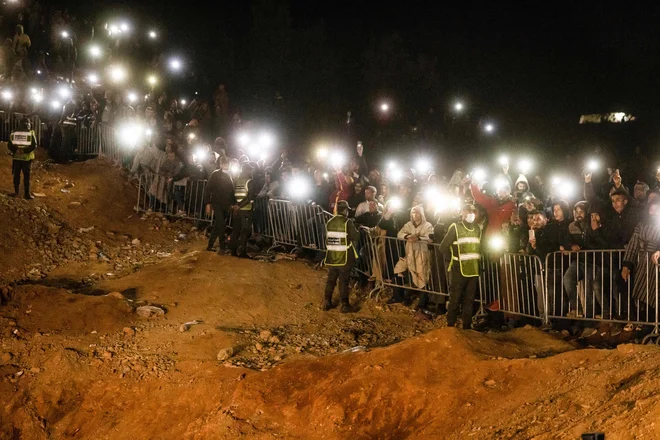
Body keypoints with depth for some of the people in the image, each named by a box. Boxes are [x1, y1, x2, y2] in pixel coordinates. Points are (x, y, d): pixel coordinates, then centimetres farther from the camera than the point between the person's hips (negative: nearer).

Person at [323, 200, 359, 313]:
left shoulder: (329, 223, 2)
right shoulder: (347, 223, -12)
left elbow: (327, 238, 7)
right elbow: (356, 237, -9)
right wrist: (356, 231, 13)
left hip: (331, 257, 4)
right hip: (345, 257, -4)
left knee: (331, 280, 14)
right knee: (343, 281, 1)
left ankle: (327, 302, 19)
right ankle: (344, 305, 4)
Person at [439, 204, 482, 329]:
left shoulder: (477, 229, 13)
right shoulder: (455, 227, -4)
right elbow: (443, 247, -5)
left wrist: (477, 259, 9)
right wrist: (452, 260, -3)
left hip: (473, 271, 5)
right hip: (458, 270, -5)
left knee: (469, 300, 10)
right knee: (455, 300, -1)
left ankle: (467, 326, 18)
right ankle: (450, 326, 8)